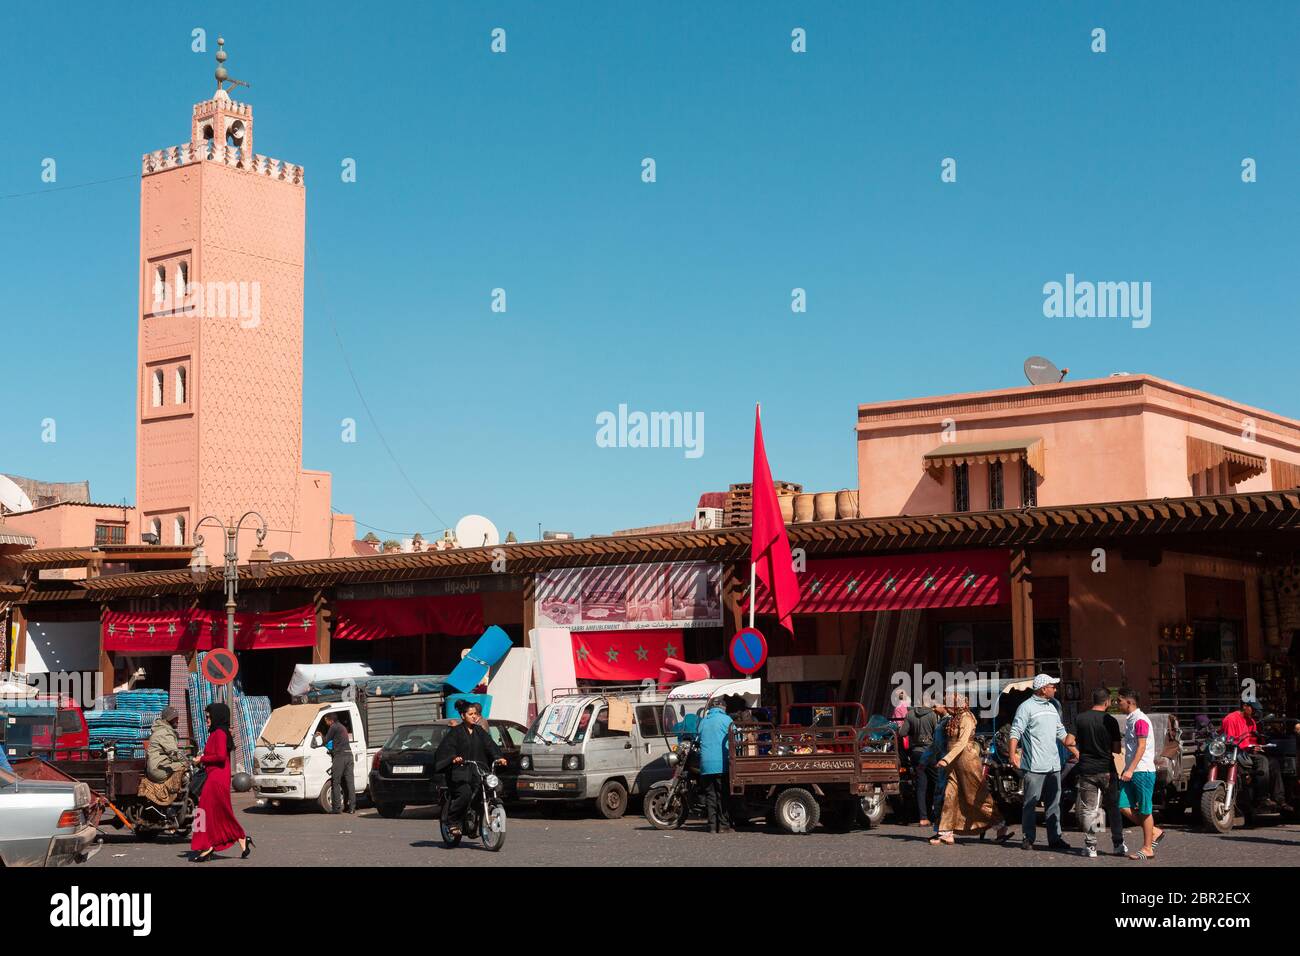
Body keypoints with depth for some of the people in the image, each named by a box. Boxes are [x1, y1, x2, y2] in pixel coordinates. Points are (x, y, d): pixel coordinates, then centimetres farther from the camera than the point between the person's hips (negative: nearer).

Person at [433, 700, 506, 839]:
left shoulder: (479, 731, 17)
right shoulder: (455, 732, 1)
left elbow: (490, 745, 9)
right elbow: (446, 748, -10)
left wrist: (498, 757, -8)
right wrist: (453, 758, -30)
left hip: (477, 772, 6)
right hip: (459, 772, -6)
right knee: (465, 793, -26)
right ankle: (452, 822, -11)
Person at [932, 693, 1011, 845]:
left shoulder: (966, 719, -14)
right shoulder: (954, 719, 13)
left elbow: (962, 743, -24)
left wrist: (946, 759, -30)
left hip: (967, 759, -9)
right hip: (955, 762, 9)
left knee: (976, 797, -3)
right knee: (950, 796, 3)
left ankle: (1001, 828, 7)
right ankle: (946, 834, 4)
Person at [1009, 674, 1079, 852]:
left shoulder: (1052, 707, 17)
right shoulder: (1026, 707, -6)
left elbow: (1062, 733, 24)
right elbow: (1015, 732, -12)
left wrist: (1077, 752, 23)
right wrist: (1013, 754, -24)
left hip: (1053, 764, 7)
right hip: (1034, 765, -7)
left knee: (1054, 803, 8)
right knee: (1031, 803, -2)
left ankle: (1054, 838, 13)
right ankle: (1028, 838, 5)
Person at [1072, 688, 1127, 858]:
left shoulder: (1080, 719, -2)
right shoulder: (1111, 721, -7)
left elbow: (1074, 741, 6)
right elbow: (1116, 749, -3)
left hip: (1086, 770, 1)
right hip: (1107, 770, 0)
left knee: (1088, 809, 4)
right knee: (1112, 808, 11)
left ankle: (1090, 846, 4)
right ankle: (1119, 845, 14)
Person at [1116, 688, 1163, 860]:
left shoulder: (1140, 720, -13)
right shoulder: (1130, 720, 16)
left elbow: (1141, 747, -19)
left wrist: (1130, 770, -23)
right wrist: (1125, 770, 23)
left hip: (1143, 771, -9)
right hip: (1131, 771, 9)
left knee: (1144, 810, -2)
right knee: (1124, 807, 3)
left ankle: (1147, 849, 5)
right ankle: (1154, 832, 15)